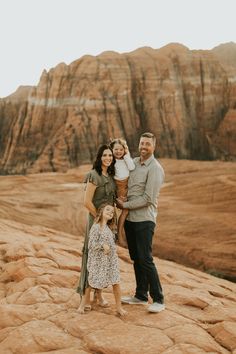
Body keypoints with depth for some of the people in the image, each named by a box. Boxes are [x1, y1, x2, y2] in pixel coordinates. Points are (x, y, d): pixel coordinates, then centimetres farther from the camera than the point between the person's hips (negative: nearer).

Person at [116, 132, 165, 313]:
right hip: (129, 218, 7)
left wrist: (125, 205, -10)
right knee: (136, 258, 14)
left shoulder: (155, 169, -12)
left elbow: (148, 199, -17)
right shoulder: (133, 162, 10)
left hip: (144, 219, -7)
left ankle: (158, 300, 4)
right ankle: (141, 295, 26)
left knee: (145, 260, -7)